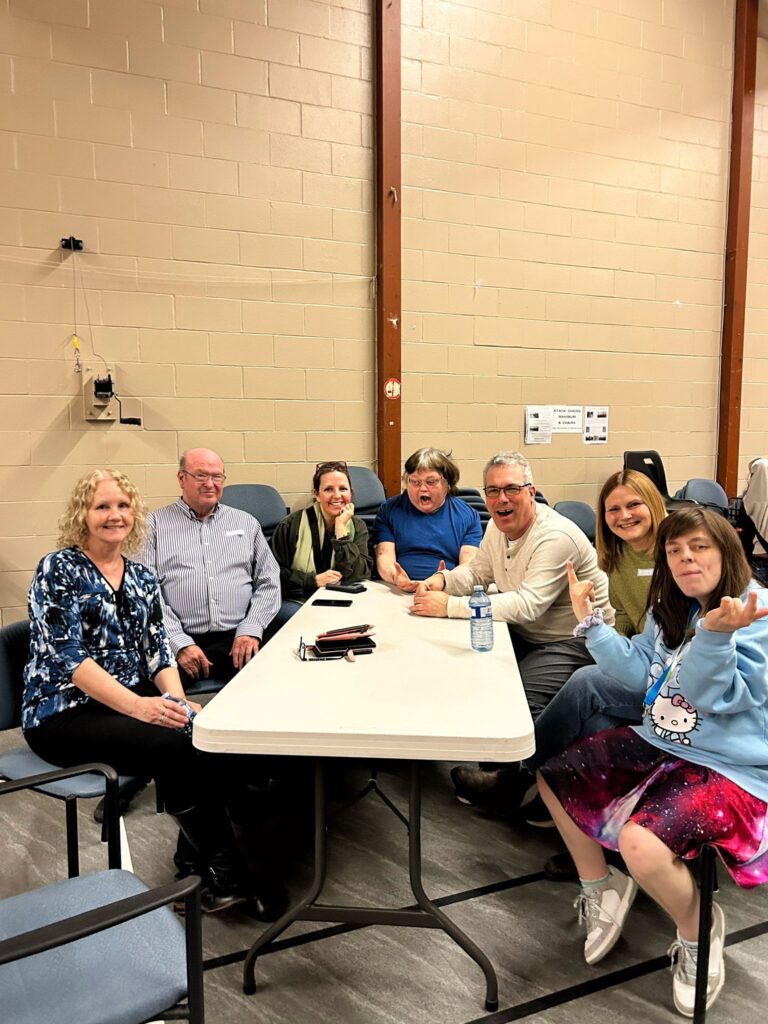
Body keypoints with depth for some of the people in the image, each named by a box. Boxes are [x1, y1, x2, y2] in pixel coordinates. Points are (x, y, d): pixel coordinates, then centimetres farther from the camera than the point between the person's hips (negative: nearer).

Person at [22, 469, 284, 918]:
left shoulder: (141, 578, 12)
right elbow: (68, 657, -16)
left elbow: (158, 650, 8)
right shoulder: (58, 570, -6)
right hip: (64, 714, -5)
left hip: (133, 702, 5)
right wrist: (139, 706, -28)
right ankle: (226, 875, -12)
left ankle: (195, 861, -5)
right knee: (173, 747, -29)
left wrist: (176, 699, -14)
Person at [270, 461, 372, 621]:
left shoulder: (357, 527, 6)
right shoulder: (292, 524, -2)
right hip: (294, 601, -2)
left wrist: (341, 529, -13)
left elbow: (358, 576, -9)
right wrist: (314, 580, -14)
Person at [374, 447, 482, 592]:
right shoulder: (389, 510, 12)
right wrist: (395, 578, -20)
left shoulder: (468, 515, 11)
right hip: (399, 592, 1)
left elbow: (469, 564, 1)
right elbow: (384, 556, 3)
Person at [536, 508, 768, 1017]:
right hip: (658, 742, 8)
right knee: (554, 776, 5)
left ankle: (699, 932, 3)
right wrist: (592, 622, 0)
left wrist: (717, 634, -40)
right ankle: (601, 886, 23)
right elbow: (639, 672, 6)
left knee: (641, 842, -32)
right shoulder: (671, 609, 8)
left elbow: (713, 696, -22)